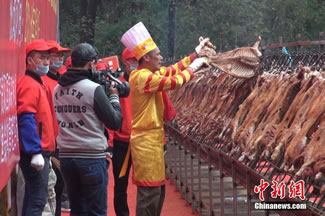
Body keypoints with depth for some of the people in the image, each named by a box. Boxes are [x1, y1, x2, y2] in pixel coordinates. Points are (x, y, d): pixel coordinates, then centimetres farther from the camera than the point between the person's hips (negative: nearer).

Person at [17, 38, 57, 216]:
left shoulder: (37, 83, 17)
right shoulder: (29, 85, -14)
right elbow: (26, 121, -23)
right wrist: (35, 152, -27)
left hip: (39, 152, 10)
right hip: (35, 154, -10)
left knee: (33, 198, 13)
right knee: (37, 200, -10)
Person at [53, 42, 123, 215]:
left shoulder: (58, 89, 6)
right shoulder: (94, 89, -13)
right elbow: (115, 123, -8)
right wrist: (113, 96, 8)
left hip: (66, 156, 6)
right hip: (92, 158, -6)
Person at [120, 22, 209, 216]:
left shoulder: (149, 74, 12)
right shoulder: (143, 77, -19)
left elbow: (172, 70, 21)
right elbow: (174, 81, -21)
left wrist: (196, 54, 19)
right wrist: (193, 68, -5)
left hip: (151, 139, 11)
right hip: (147, 141, -11)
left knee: (157, 190, 15)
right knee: (150, 192, -9)